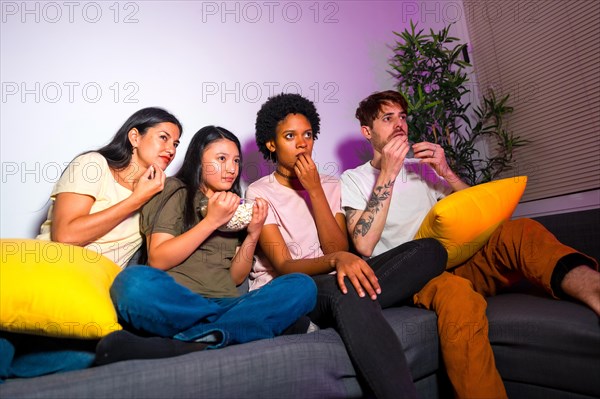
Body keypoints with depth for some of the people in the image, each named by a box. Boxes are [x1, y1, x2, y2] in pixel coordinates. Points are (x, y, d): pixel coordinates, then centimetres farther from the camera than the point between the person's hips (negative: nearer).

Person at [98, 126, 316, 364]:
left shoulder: (237, 209, 21)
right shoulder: (175, 192, 9)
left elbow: (235, 278, 15)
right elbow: (157, 261, -4)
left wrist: (253, 234, 0)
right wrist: (212, 221, -9)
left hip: (226, 303, 4)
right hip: (175, 304, -4)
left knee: (302, 286, -20)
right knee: (135, 281, -35)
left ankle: (185, 342, -28)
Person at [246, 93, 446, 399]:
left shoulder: (329, 186, 13)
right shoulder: (260, 192, 0)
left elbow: (338, 250, -2)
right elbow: (284, 266, -12)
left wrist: (314, 190, -9)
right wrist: (336, 260, -32)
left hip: (331, 283, 5)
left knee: (430, 249, -16)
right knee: (341, 290, -41)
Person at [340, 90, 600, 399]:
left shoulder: (423, 167, 22)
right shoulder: (353, 180, 9)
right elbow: (364, 245, -10)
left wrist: (446, 173, 0)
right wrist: (387, 173, -10)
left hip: (455, 261, 5)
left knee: (521, 230, -23)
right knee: (456, 293, -38)